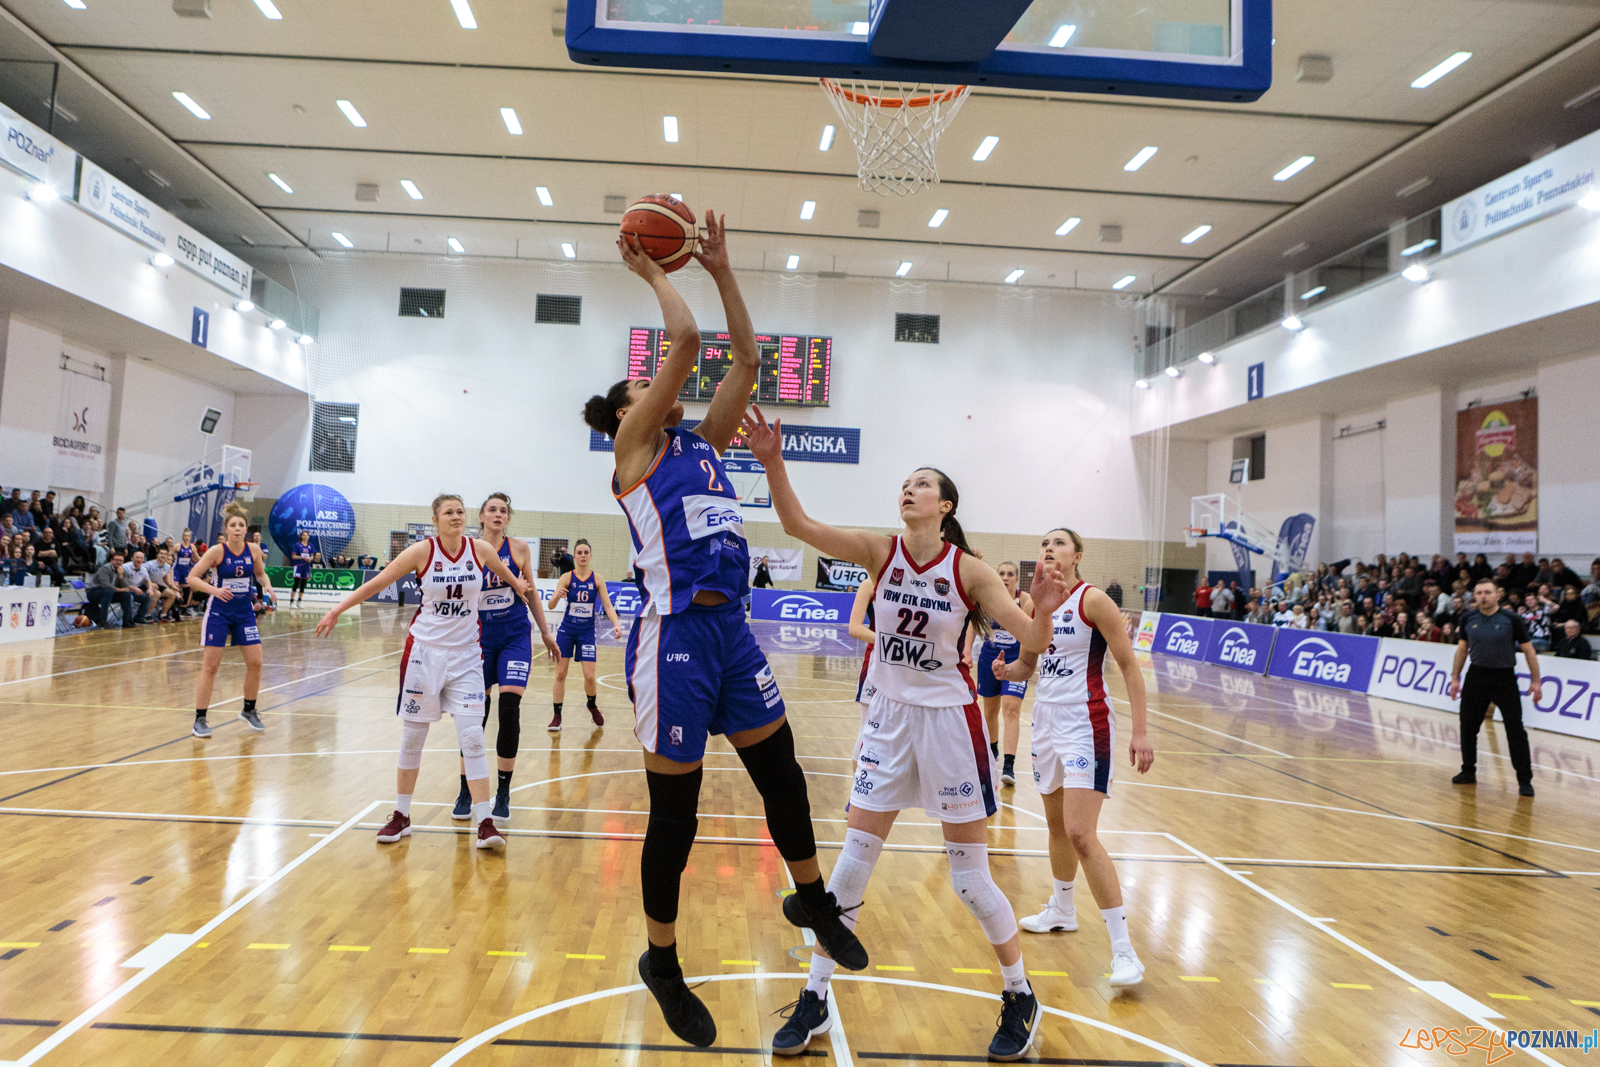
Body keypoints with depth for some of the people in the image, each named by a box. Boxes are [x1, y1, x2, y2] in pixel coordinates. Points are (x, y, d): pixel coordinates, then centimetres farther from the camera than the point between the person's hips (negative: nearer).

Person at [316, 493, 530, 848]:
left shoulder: (481, 550, -4)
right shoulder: (422, 551, -8)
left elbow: (507, 574, 19)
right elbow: (376, 583, -1)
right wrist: (337, 609, 0)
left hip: (465, 656, 1)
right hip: (424, 650, 0)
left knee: (472, 737, -7)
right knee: (412, 737, 8)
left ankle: (484, 822, -3)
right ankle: (401, 816, 24)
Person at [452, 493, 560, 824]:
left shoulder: (519, 548, 0)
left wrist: (546, 632, 14)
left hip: (515, 637, 0)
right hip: (481, 637, 0)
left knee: (510, 707, -9)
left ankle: (503, 795, 4)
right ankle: (466, 793, 20)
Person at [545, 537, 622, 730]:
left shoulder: (597, 579, -3)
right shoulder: (566, 578, -6)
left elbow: (608, 606, -5)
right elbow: (551, 606, -12)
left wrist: (616, 624, -22)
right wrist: (557, 597, -35)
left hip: (587, 631, 0)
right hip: (566, 630, 0)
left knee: (590, 676, -4)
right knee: (560, 673, -1)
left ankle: (592, 705, 26)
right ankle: (557, 716, 12)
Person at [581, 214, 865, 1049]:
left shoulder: (701, 443, 17)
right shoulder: (635, 445, -2)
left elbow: (745, 358, 12)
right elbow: (687, 341, -11)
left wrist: (720, 268, 13)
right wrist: (652, 272, 3)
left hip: (731, 629, 7)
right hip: (674, 636, -6)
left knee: (782, 773, 16)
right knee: (674, 813, 6)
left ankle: (812, 900, 40)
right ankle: (661, 964, 27)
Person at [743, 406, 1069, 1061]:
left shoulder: (969, 569, -11)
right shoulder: (879, 552, -6)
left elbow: (1033, 643, -14)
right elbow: (798, 526, -18)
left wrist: (1043, 612, -35)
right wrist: (772, 463, -32)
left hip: (948, 718, -2)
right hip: (889, 715, 3)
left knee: (970, 876, 6)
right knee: (852, 860, 6)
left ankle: (1020, 998, 31)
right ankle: (814, 1001, 22)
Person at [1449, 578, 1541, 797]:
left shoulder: (1511, 619, -9)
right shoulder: (1468, 619, 0)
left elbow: (1528, 650, -3)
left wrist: (1535, 681, -5)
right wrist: (1455, 677, 9)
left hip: (1505, 678, -3)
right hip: (1476, 676, 3)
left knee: (1515, 730, -5)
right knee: (1468, 727, 8)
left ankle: (1525, 780, 6)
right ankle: (1468, 772, 23)